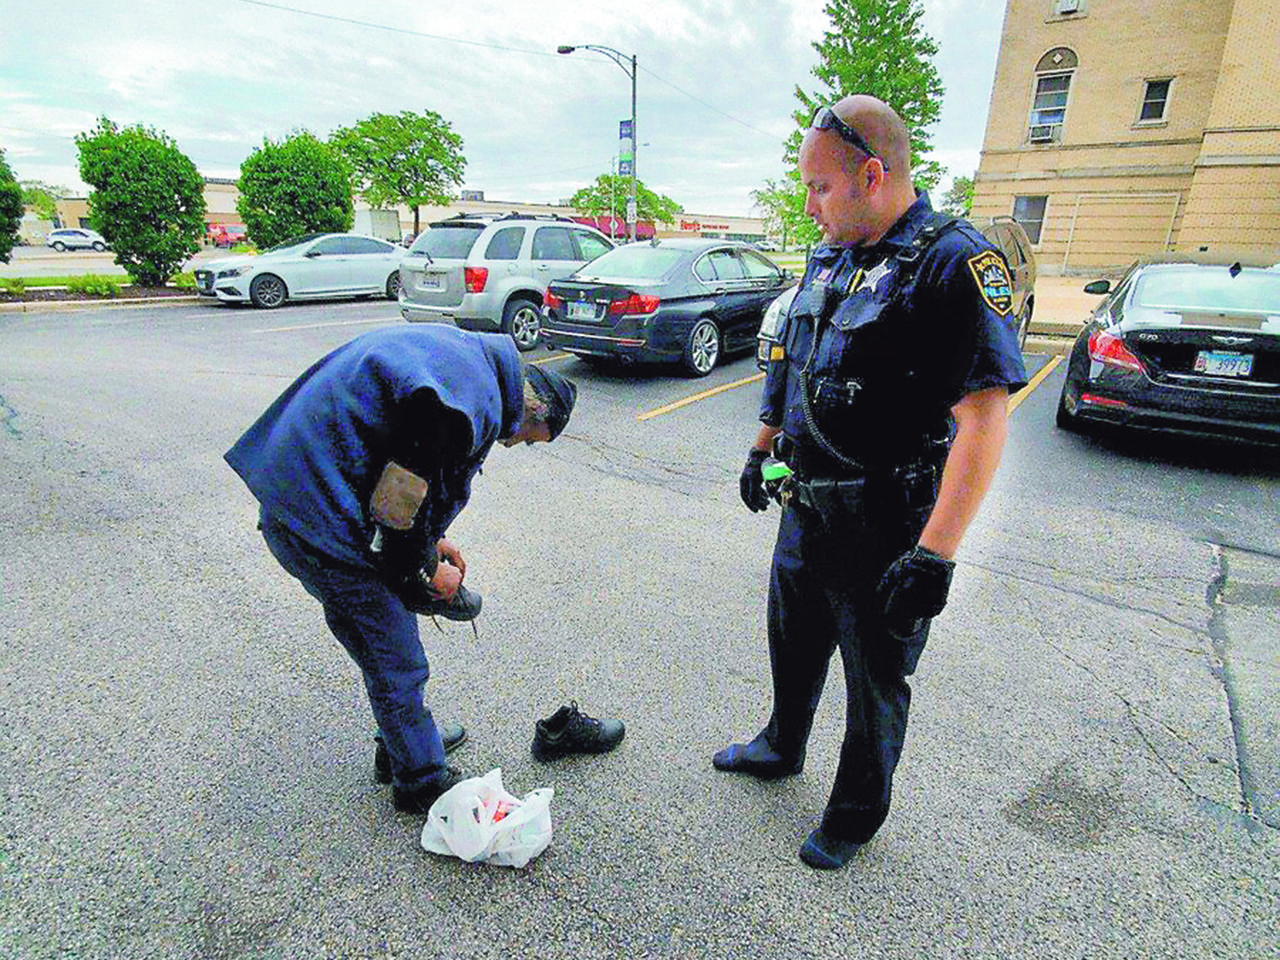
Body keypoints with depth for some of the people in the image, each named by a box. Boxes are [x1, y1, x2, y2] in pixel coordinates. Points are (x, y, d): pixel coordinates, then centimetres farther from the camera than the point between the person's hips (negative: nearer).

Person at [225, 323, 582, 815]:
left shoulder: (463, 352, 11)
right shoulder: (476, 401, -22)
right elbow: (403, 499, -20)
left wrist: (430, 539, 17)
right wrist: (427, 571, -1)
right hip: (322, 523, -10)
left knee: (392, 620, 25)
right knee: (397, 663, 5)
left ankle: (405, 740, 45)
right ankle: (422, 782, 27)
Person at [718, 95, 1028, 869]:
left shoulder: (955, 263, -18)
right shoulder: (828, 261, 8)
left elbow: (983, 417, -25)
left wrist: (935, 552, -30)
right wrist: (762, 449, 20)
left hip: (885, 530, -7)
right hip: (806, 508, 8)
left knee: (875, 678, 13)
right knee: (794, 641, 25)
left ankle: (858, 813, 38)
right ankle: (782, 747, 51)